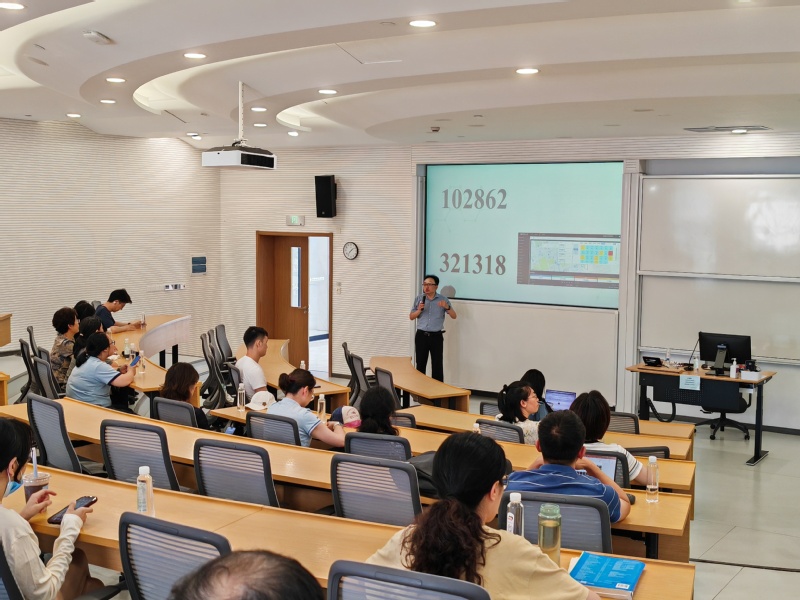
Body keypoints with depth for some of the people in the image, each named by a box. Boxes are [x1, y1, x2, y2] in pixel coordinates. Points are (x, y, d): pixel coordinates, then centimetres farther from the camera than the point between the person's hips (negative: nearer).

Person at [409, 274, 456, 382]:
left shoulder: (443, 300, 2)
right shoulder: (419, 299, 6)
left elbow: (454, 316, 0)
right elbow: (411, 317, 9)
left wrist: (447, 307, -19)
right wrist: (419, 310, -11)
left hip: (436, 336, -1)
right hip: (421, 336, 1)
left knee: (437, 364, -1)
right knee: (420, 364, 6)